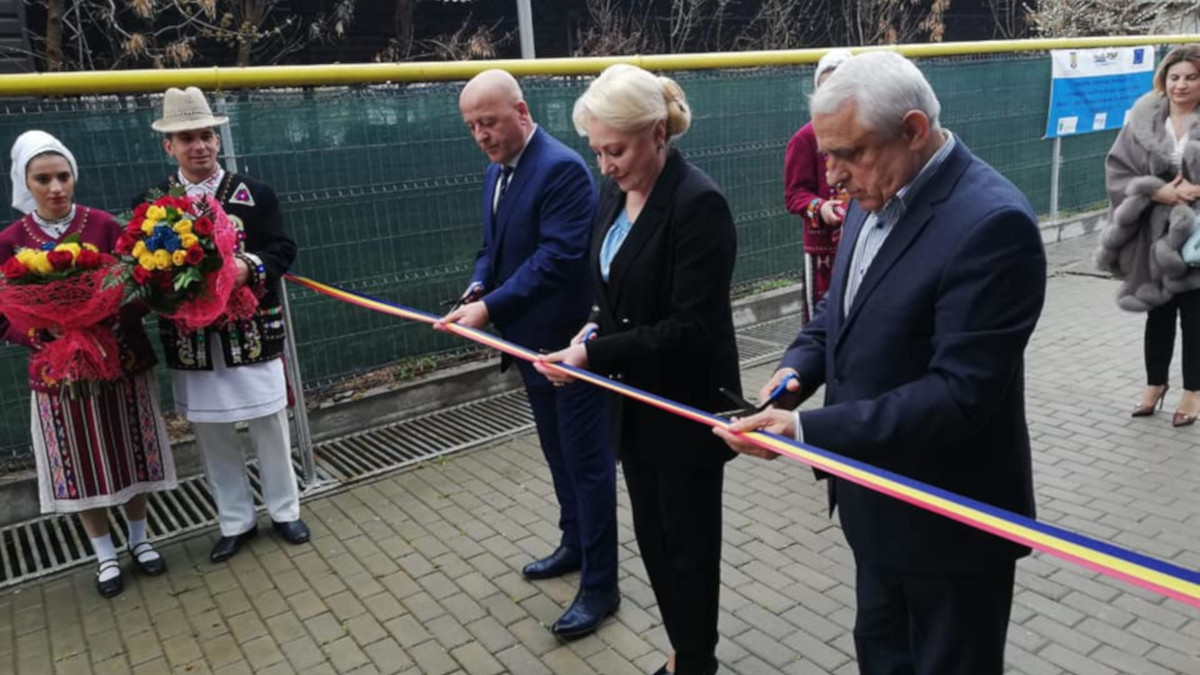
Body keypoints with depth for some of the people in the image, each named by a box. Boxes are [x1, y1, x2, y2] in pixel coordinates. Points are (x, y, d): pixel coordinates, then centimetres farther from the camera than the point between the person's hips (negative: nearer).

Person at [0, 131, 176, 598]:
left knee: (132, 454, 12)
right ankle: (105, 554, 29)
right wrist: (45, 338, -21)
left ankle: (139, 540, 33)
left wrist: (120, 319, -22)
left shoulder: (103, 226, -7)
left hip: (124, 361, 0)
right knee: (82, 466, 10)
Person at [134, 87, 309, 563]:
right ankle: (236, 521, 27)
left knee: (269, 424, 8)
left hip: (251, 333, -1)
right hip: (190, 338, 2)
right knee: (212, 434, 11)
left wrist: (250, 268, -24)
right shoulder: (150, 202, 3)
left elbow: (283, 250, -5)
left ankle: (284, 511, 27)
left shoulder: (254, 194, -1)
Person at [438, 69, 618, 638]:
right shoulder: (496, 172, 10)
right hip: (529, 340, 9)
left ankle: (599, 585, 15)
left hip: (570, 340, -9)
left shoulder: (562, 168, -19)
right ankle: (575, 544, 40)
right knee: (558, 453, 21)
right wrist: (477, 289, -5)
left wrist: (491, 307, -29)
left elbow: (557, 257, -26)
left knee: (586, 460, 2)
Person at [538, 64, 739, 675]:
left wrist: (595, 352, -25)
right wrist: (595, 327, -5)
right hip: (634, 402, 8)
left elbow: (692, 328, -23)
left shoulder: (698, 202, -21)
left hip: (685, 407, -7)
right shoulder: (615, 193, 3)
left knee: (688, 543, 11)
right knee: (653, 537, 19)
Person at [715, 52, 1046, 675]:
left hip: (947, 519, -8)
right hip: (878, 498, 8)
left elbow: (959, 394, -29)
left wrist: (807, 431, -32)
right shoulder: (876, 195, 2)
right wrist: (798, 365, -6)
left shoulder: (992, 223, -26)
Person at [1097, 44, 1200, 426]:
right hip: (1156, 233, 2)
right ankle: (1155, 384, 32)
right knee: (1158, 313, 15)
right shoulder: (1143, 120, -1)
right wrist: (1157, 191, -17)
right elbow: (1117, 170, -3)